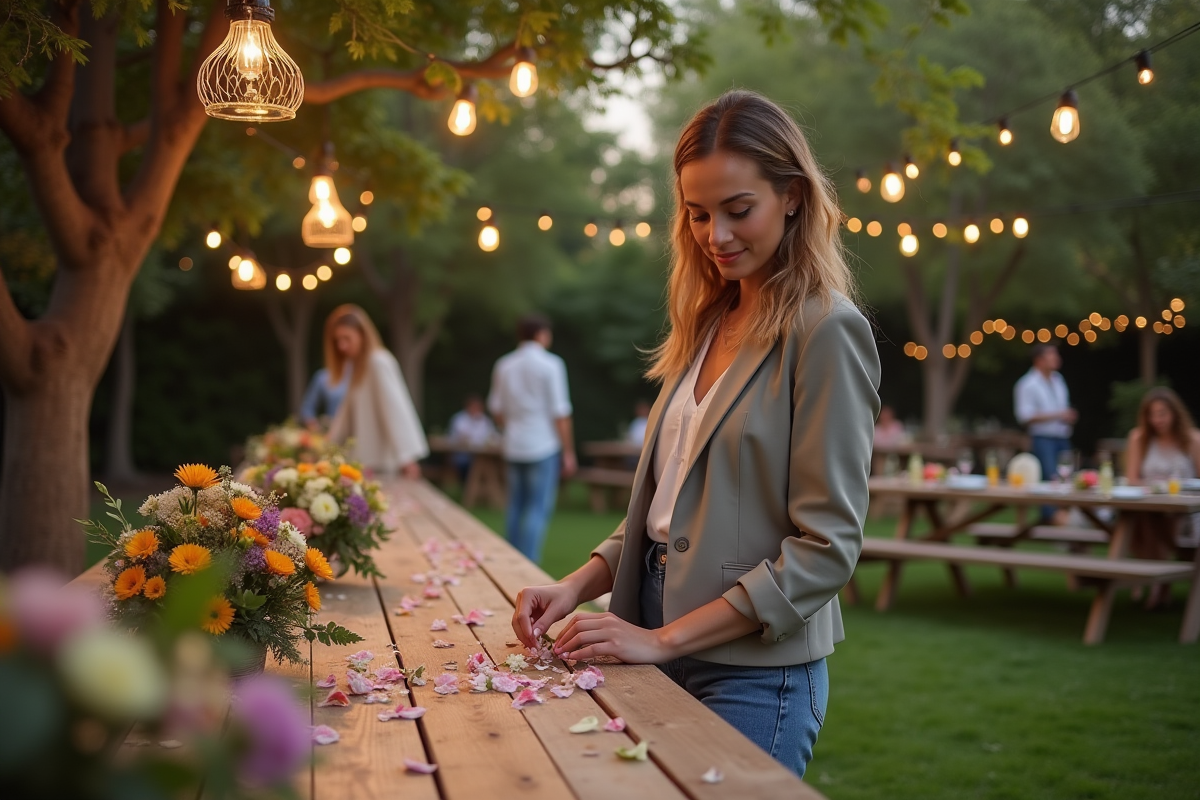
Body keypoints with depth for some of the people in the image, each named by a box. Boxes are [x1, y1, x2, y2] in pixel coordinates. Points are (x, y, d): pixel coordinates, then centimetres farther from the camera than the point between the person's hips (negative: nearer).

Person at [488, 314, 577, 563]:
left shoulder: (504, 365, 7)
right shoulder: (550, 365, -10)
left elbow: (496, 409, 14)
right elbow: (560, 413, -11)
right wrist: (568, 451, -5)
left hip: (514, 446, 6)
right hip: (543, 445, -6)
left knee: (516, 505, 14)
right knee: (539, 507, -3)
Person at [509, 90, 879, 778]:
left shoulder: (827, 331, -13)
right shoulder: (710, 323, 10)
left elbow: (827, 546, -17)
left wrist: (664, 639, -17)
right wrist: (580, 585, 0)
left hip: (755, 673, -6)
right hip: (666, 660, 7)